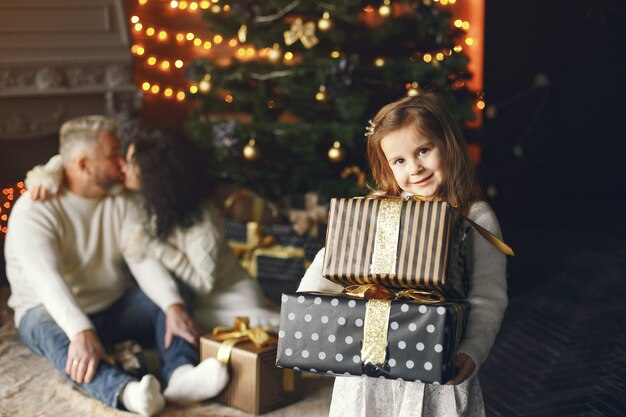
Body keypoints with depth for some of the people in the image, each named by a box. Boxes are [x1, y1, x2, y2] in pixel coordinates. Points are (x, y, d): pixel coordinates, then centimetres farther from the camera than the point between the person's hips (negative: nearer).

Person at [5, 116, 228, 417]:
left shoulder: (120, 201, 1)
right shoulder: (33, 211, -17)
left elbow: (143, 259, -12)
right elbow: (47, 279, -32)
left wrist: (173, 306, -31)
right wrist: (82, 332, -48)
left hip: (111, 306, 6)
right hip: (48, 310, -6)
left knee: (168, 298, -17)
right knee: (59, 337, -38)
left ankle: (180, 375, -43)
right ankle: (127, 393, -66)